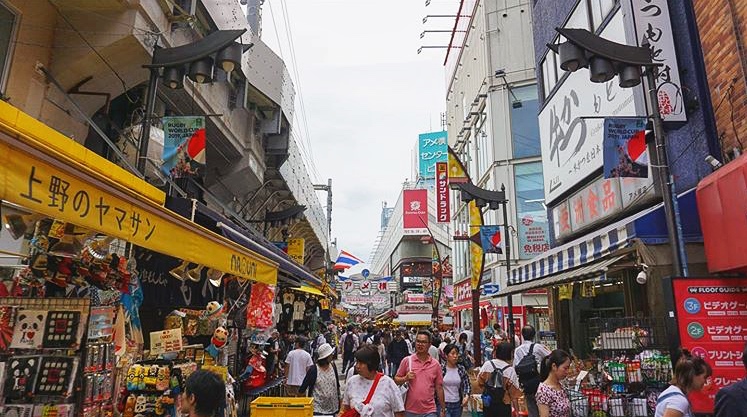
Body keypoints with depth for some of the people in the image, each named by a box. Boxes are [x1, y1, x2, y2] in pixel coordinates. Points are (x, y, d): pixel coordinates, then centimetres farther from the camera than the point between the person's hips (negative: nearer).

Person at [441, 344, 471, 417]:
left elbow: (467, 384, 8)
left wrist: (466, 396, -8)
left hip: (458, 404, 5)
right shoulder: (441, 369, -9)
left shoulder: (461, 369, 3)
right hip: (443, 404, -4)